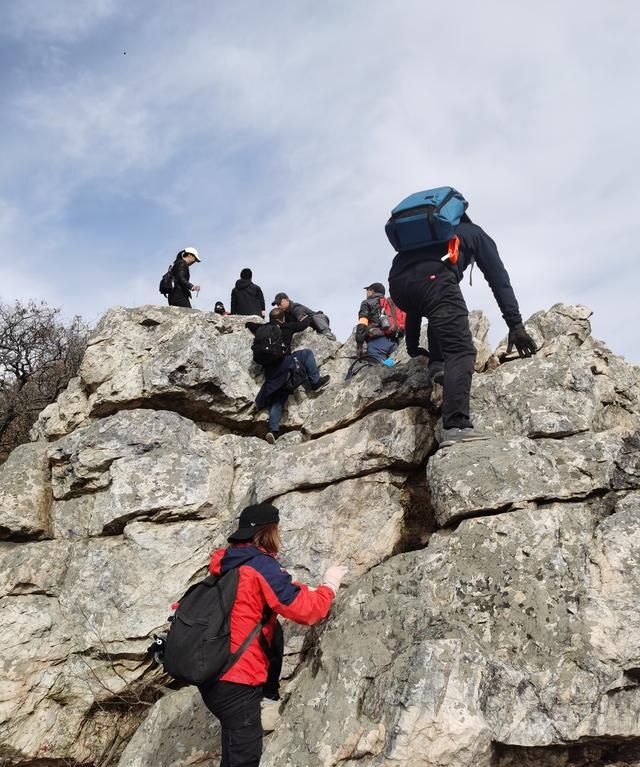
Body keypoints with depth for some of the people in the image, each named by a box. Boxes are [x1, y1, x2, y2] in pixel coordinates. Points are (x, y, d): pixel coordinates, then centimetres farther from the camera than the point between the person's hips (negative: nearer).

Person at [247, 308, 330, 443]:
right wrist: (308, 317, 34)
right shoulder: (285, 328, 3)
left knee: (277, 401, 12)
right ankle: (316, 381, 8)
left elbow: (249, 324, 30)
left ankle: (273, 430, 1)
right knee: (307, 353, 5)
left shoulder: (263, 329, 16)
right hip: (282, 365, -6)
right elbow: (303, 325, 14)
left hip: (269, 371, 6)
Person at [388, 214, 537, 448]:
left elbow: (418, 303, 40)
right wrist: (516, 325, 12)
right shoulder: (475, 233, 32)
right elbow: (499, 279, 17)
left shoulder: (426, 233, 44)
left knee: (439, 313, 36)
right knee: (461, 351, -9)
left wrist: (412, 343, 42)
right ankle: (456, 427, -26)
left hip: (397, 283, 6)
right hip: (431, 277, -5)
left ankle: (437, 363, 12)